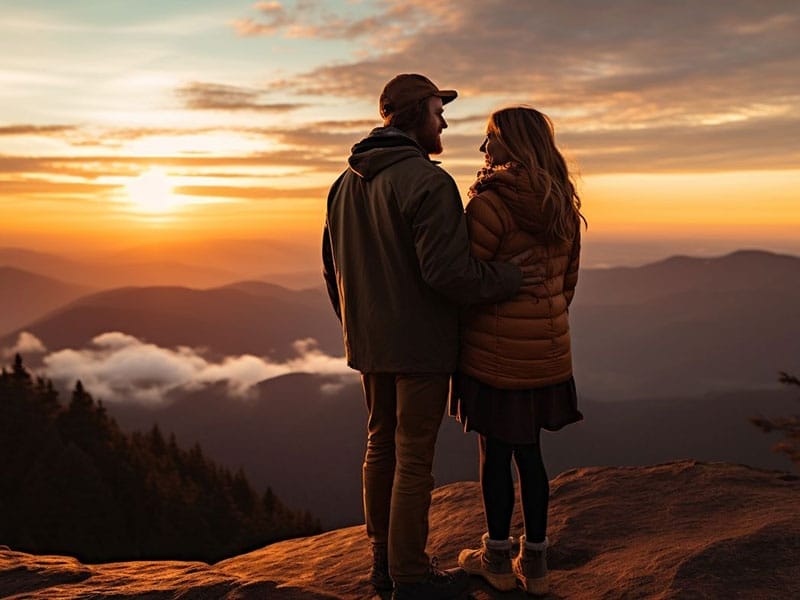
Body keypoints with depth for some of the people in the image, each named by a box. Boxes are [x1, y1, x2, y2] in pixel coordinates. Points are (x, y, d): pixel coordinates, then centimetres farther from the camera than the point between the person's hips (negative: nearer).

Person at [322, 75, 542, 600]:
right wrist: (508, 277, -11)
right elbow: (446, 270, -25)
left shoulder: (347, 182, 11)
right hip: (419, 344, -8)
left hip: (370, 343, 8)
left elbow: (332, 265, 16)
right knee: (414, 458, 1)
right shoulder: (428, 181, -18)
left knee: (381, 447, 18)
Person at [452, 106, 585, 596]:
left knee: (495, 452, 8)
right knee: (529, 450, 15)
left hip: (496, 349, -7)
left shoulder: (491, 203, -17)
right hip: (547, 348, 7)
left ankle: (497, 560, 24)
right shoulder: (562, 205, 6)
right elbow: (567, 279, 13)